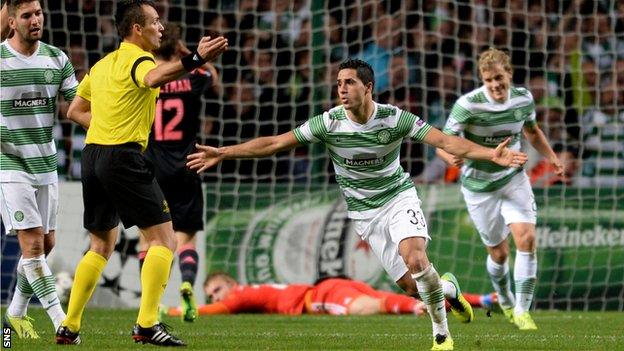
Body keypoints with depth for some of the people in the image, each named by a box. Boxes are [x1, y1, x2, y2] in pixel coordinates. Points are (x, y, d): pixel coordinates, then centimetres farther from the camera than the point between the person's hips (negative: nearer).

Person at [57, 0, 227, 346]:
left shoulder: (102, 64, 18)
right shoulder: (137, 59, -8)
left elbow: (75, 111, 27)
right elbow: (154, 77, -35)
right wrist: (195, 59, -48)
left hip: (92, 154, 9)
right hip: (124, 157, -9)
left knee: (101, 246, 19)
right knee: (163, 239, -5)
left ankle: (69, 326, 16)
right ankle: (147, 324, -16)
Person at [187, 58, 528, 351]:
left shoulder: (394, 118, -17)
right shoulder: (329, 122, -13)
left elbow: (445, 141, -21)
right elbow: (275, 142, -9)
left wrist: (490, 154, -35)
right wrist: (223, 152, -12)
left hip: (398, 197, -2)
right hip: (364, 212, 2)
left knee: (415, 260, -27)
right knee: (411, 284, -7)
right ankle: (447, 288, 30)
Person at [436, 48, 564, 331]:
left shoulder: (523, 98, -8)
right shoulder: (468, 104, -23)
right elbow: (442, 144, -20)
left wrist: (551, 157, 0)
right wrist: (452, 157, -43)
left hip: (513, 179, 3)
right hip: (479, 186, -3)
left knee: (526, 238, -16)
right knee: (499, 253, 6)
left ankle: (522, 310, -5)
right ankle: (505, 300, 38)